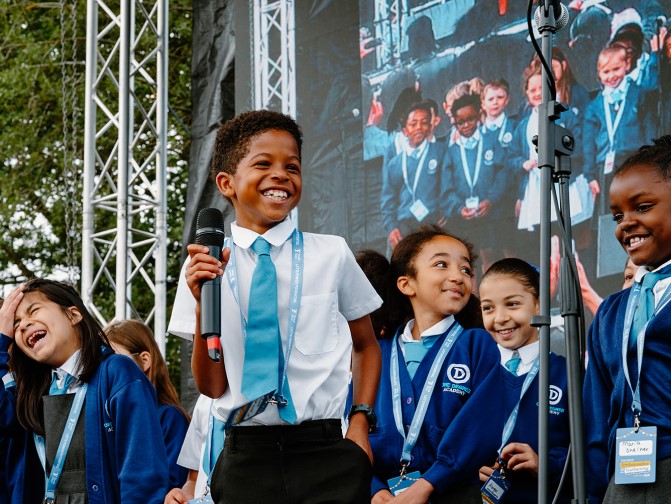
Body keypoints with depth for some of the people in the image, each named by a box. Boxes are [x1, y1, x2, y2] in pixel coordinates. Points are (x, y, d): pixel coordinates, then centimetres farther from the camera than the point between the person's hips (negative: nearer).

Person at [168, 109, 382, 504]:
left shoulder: (332, 255, 2)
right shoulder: (206, 266, 3)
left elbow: (366, 345, 16)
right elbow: (212, 386, 1)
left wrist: (361, 421, 2)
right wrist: (202, 304, -11)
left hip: (326, 452, 0)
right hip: (246, 457, 0)